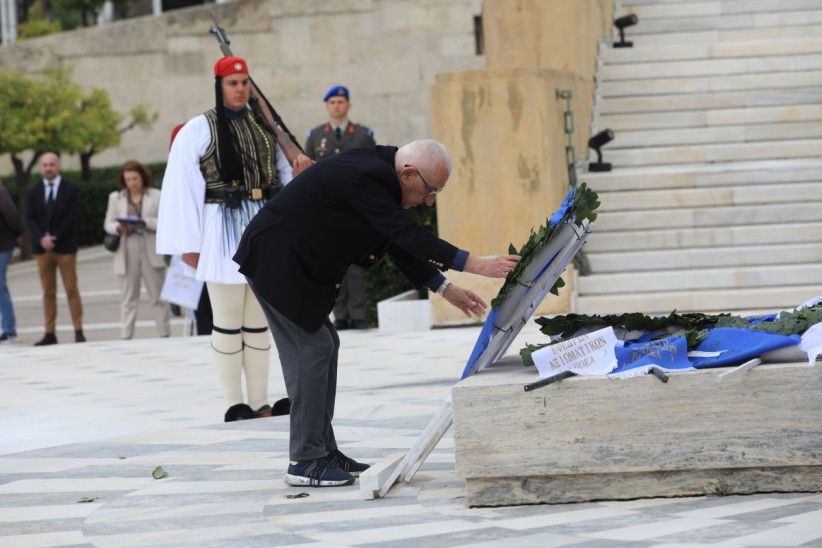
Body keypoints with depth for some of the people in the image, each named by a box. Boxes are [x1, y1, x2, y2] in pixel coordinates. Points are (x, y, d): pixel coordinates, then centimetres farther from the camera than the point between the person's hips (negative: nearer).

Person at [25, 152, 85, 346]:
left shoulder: (71, 190, 3)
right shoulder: (34, 192, 12)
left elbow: (72, 217, -5)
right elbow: (30, 219, 5)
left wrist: (54, 238, -12)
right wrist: (41, 239, -12)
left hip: (65, 247, -3)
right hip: (42, 248, 3)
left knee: (71, 291, -3)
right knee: (48, 292, 4)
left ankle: (78, 332, -1)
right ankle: (50, 334, 4)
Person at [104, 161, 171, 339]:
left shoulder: (156, 196, 5)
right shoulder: (115, 197, 11)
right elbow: (108, 223, 10)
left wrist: (146, 223, -16)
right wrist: (118, 228, -12)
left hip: (151, 254, -1)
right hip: (127, 255, 1)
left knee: (157, 296, 0)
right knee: (129, 298, 4)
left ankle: (164, 334, 3)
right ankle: (126, 337, 4)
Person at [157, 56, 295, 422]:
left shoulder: (262, 127, 14)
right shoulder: (198, 130, -2)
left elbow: (284, 176, 17)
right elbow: (181, 187, -6)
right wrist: (188, 244, -10)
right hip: (223, 230, -5)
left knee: (258, 320, 8)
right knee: (228, 322, -2)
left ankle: (259, 402, 13)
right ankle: (234, 404, 4)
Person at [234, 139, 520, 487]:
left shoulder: (379, 174, 7)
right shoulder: (366, 178, -24)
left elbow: (401, 245, 14)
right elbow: (408, 235, -29)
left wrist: (445, 288, 10)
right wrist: (477, 265, -30)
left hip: (293, 260, 11)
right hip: (275, 259, -11)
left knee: (325, 345, 11)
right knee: (313, 347, -9)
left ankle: (323, 451, 16)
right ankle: (305, 461, -5)